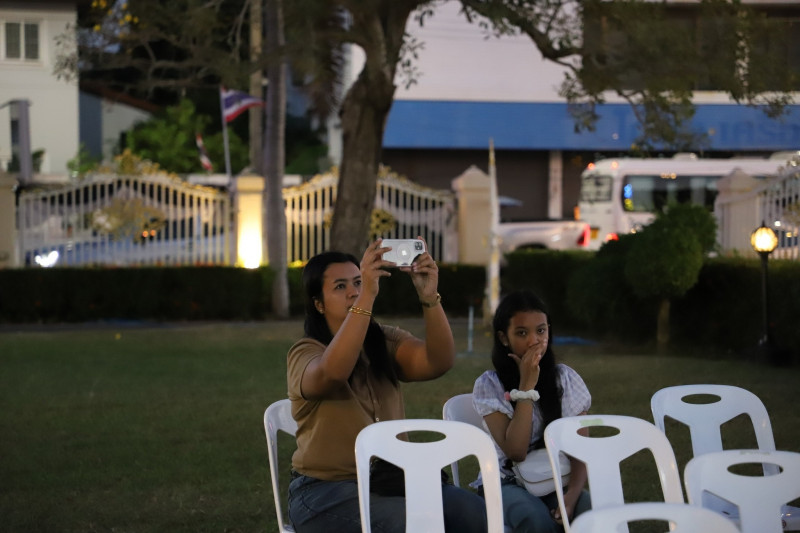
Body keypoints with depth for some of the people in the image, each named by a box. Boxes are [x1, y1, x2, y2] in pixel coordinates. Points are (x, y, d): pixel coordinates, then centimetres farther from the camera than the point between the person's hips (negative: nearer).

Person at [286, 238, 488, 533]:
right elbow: (333, 373, -32)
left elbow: (439, 362, -10)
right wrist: (366, 297, -39)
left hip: (390, 481, 5)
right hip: (328, 490, -5)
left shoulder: (385, 342, 10)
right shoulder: (305, 354, -6)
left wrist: (430, 298, -26)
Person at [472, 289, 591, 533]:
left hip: (556, 484, 2)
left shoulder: (566, 379, 4)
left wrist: (572, 494, -23)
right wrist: (527, 386, -17)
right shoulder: (489, 385, -4)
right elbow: (515, 451, -16)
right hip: (508, 484, -2)